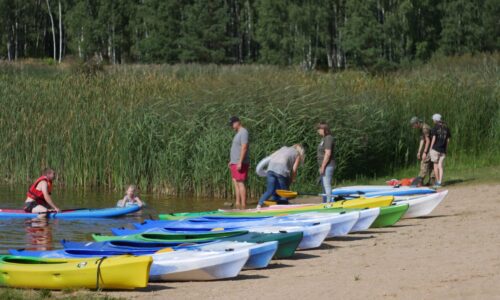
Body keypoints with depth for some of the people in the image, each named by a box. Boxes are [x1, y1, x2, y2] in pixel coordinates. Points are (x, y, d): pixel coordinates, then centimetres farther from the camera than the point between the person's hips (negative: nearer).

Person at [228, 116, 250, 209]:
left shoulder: (243, 132, -12)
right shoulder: (238, 133, 19)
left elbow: (244, 148, -20)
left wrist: (240, 162, -24)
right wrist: (231, 161, 21)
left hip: (240, 163, -10)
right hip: (235, 163, 10)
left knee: (240, 183, -12)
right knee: (235, 183, 9)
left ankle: (243, 206, -14)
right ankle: (237, 204, 11)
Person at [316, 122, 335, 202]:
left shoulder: (328, 138, -14)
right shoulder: (324, 139, 18)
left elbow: (328, 154, -21)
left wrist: (322, 167, -21)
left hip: (327, 166, -11)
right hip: (324, 166, 11)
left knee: (327, 185, -13)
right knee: (324, 186, 14)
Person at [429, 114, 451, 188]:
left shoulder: (435, 127, -6)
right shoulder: (446, 127, 8)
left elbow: (434, 138, -11)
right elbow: (448, 139, 10)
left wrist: (431, 148, -5)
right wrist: (446, 149, 17)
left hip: (435, 148, -4)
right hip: (443, 150, 4)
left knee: (435, 165, 6)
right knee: (440, 166, 4)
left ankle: (437, 181, 8)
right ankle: (440, 182, -4)